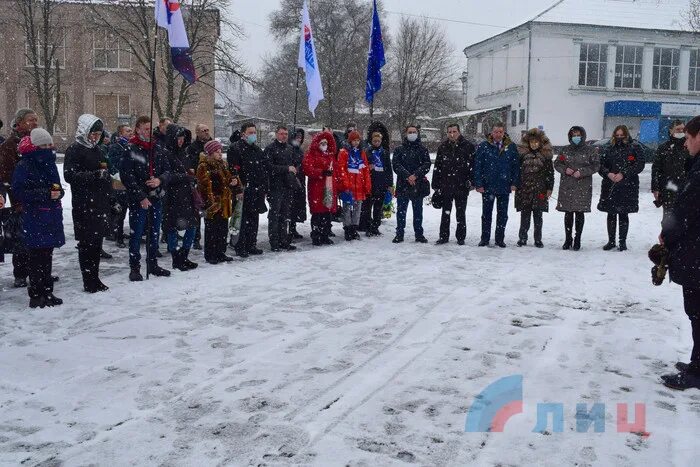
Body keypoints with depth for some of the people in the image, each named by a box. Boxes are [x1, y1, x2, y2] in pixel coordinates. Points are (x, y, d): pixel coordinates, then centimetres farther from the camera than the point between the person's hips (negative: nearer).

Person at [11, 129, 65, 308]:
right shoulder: (24, 166, -8)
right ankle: (36, 296, 3)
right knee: (37, 257, -4)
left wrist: (58, 191, -3)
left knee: (47, 255, 12)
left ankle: (47, 292, 21)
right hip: (34, 217, -7)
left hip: (51, 215, 7)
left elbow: (57, 187, 21)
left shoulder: (50, 164, 14)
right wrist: (46, 194, -21)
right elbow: (20, 192, -14)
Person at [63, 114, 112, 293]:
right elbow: (69, 175, -17)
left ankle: (94, 278, 19)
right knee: (87, 243, -3)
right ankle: (89, 282, 3)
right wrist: (96, 174, -25)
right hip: (84, 205, -8)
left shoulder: (95, 149, 18)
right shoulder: (74, 150, -6)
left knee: (97, 243, 10)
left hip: (100, 203, 8)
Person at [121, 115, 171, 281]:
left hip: (156, 198, 5)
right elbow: (127, 176, -12)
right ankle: (134, 267, 11)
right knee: (136, 234, 1)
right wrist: (141, 197, -16)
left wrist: (160, 180, -11)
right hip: (138, 199, -5)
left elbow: (167, 169, 11)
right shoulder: (130, 150, -8)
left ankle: (152, 264, 26)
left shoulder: (158, 149, 9)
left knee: (154, 233, 13)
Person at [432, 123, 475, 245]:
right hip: (446, 185, 2)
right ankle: (444, 236, 16)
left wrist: (470, 180, -11)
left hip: (462, 186, -2)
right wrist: (436, 185, 5)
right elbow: (437, 167, 8)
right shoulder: (443, 147, 7)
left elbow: (473, 164, 0)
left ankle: (461, 237, 16)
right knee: (445, 212, 9)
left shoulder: (468, 146, 0)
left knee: (461, 213, 7)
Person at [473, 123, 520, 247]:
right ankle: (485, 239, 15)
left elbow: (516, 166, 6)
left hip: (504, 187, 1)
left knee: (503, 214, 8)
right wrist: (479, 184, -9)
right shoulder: (484, 146, -1)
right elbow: (477, 166, -3)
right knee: (486, 214, 7)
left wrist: (514, 183, -2)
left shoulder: (511, 147, 4)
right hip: (488, 186, -1)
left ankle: (500, 239, 18)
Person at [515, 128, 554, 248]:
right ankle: (522, 238, 13)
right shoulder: (522, 153, 5)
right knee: (525, 215, 3)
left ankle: (538, 240, 12)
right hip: (524, 189, 0)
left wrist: (549, 188, 1)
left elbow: (550, 173, 6)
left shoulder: (546, 155, 5)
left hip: (540, 190, 0)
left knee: (538, 216, 4)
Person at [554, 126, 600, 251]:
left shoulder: (590, 150, 2)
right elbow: (557, 163, 12)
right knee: (568, 213, 5)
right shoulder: (566, 150, 12)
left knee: (579, 213, 0)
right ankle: (568, 239, 15)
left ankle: (577, 240, 10)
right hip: (567, 186, 3)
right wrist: (565, 169, -8)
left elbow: (596, 165, -3)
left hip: (583, 186, -2)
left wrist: (582, 172, -15)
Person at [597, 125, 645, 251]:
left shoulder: (634, 148, 2)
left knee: (623, 214, 0)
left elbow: (639, 165, -7)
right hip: (610, 186, 3)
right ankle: (611, 241, 16)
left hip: (627, 187, -3)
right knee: (611, 214, 7)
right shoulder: (610, 149, 13)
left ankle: (623, 242, 9)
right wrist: (608, 174, -11)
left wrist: (623, 174, -15)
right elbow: (601, 165, 9)